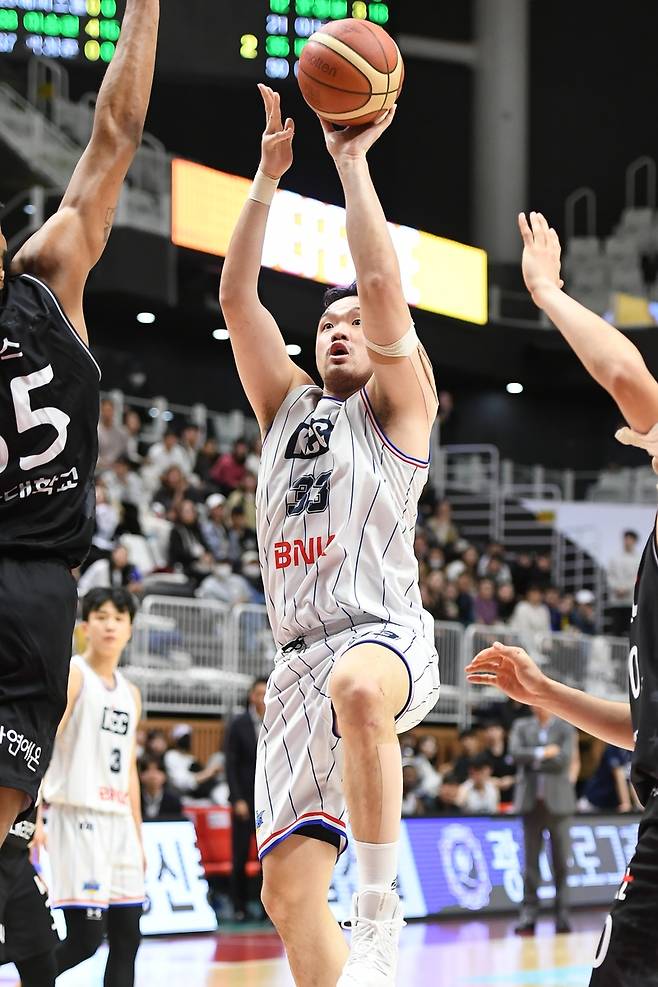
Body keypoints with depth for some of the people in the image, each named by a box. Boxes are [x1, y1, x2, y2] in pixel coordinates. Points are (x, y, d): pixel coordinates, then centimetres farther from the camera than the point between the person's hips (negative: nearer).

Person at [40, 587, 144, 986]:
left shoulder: (130, 693, 18)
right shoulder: (73, 674, -5)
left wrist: (138, 837, 20)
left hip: (119, 822, 8)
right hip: (77, 818, -8)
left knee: (127, 936, 4)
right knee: (85, 936, -14)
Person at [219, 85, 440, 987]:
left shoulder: (398, 404, 9)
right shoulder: (287, 406, 23)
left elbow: (384, 285, -6)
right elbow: (237, 298, 13)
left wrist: (353, 162, -2)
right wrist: (268, 177, 7)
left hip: (386, 633, -6)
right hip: (301, 658, 6)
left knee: (358, 688, -43)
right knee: (289, 889, -4)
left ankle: (380, 906, -34)